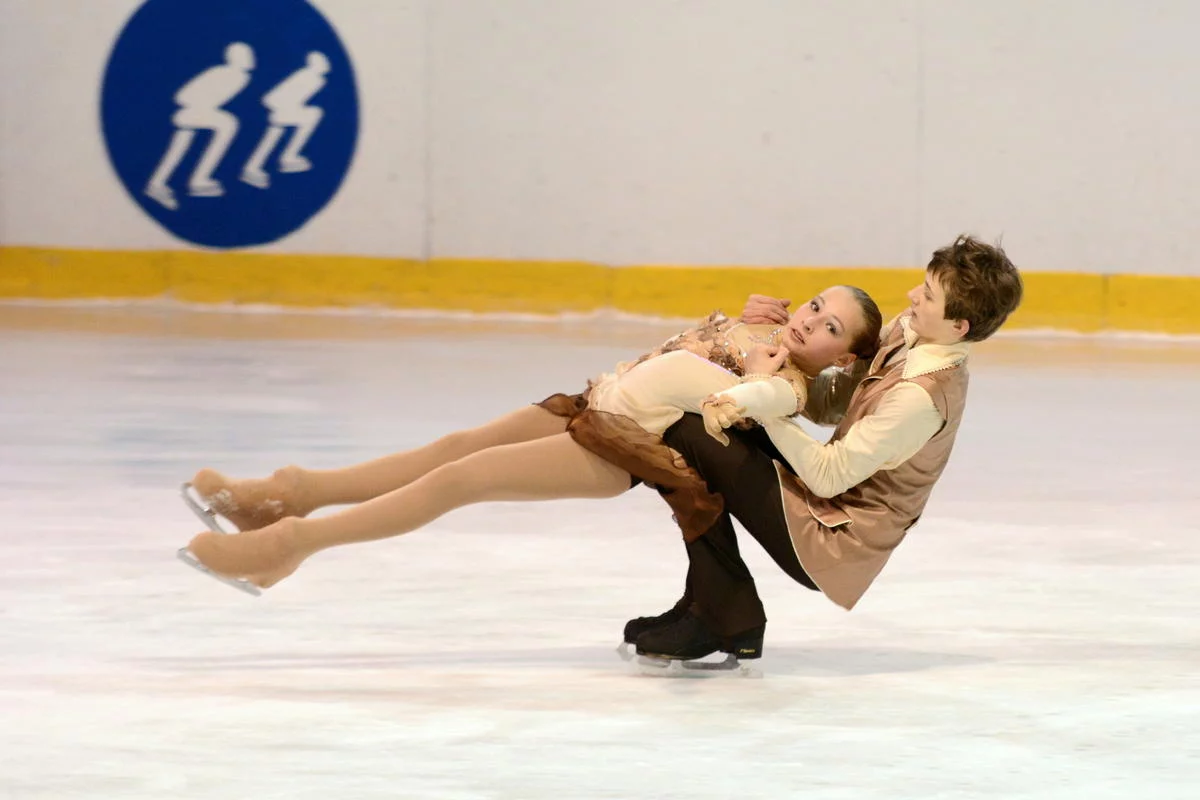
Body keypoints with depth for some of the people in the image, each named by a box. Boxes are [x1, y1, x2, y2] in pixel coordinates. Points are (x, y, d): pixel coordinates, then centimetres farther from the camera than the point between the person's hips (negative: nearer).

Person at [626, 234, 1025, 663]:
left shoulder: (922, 395, -27)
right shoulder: (908, 330, 0)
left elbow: (829, 476, -24)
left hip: (828, 543, -10)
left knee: (688, 437, -17)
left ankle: (730, 621, -6)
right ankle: (704, 601, 15)